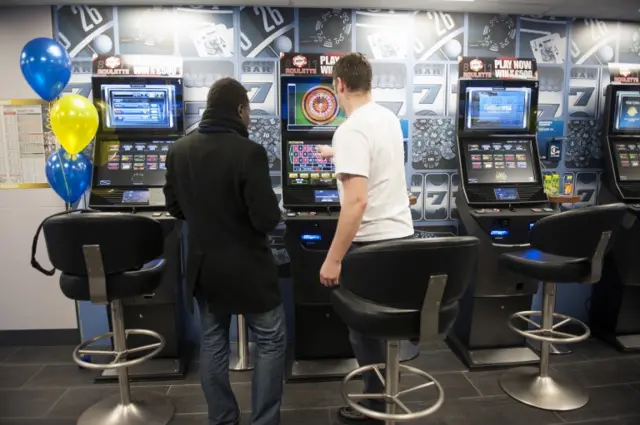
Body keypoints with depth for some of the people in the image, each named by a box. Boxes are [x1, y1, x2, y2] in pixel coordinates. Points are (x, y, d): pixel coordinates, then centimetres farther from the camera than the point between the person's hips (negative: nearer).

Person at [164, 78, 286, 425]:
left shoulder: (178, 151, 0)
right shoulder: (249, 152, -21)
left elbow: (175, 208, 9)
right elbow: (266, 219, -22)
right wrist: (274, 211, 0)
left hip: (203, 265, 6)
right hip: (247, 266, -6)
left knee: (212, 341, 18)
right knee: (270, 342, 11)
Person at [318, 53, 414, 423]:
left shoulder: (351, 130, -19)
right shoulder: (388, 118, 8)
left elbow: (356, 202, -27)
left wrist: (333, 260, -20)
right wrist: (338, 154, 46)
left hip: (374, 242, -8)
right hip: (402, 234, 9)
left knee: (364, 328, 10)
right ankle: (383, 387, 41)